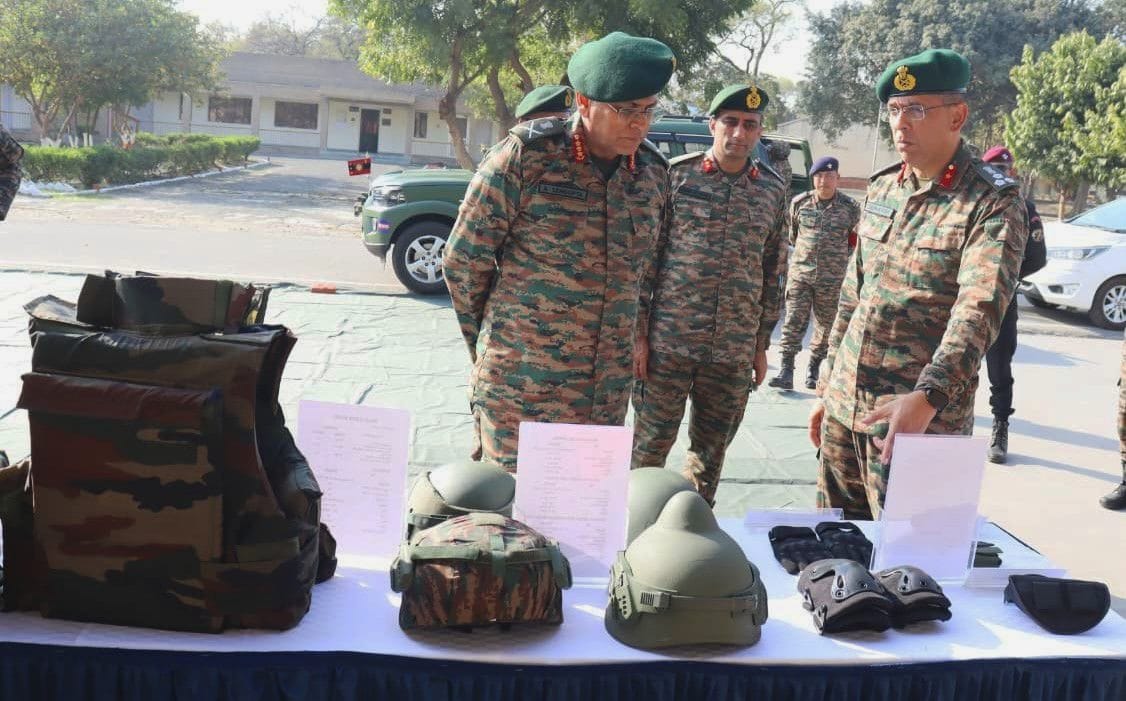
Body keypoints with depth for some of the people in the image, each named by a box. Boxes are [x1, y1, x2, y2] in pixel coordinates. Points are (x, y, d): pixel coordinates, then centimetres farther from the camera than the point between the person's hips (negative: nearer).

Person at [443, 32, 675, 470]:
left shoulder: (653, 173, 5)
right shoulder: (525, 156, -11)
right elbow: (463, 260, -4)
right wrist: (488, 344, 7)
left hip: (608, 395, 5)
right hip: (520, 386, -5)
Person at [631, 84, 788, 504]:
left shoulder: (774, 191, 9)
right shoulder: (675, 175, -2)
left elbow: (772, 274, 14)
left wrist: (762, 345, 12)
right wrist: (639, 332, -6)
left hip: (735, 351, 4)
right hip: (668, 342, -3)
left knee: (712, 450, 13)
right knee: (650, 445, 3)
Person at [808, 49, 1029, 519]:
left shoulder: (993, 203, -12)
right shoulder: (881, 189, 9)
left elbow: (978, 312, -25)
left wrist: (926, 399, -39)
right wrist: (828, 387, 15)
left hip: (919, 419, -6)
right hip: (843, 407, 6)